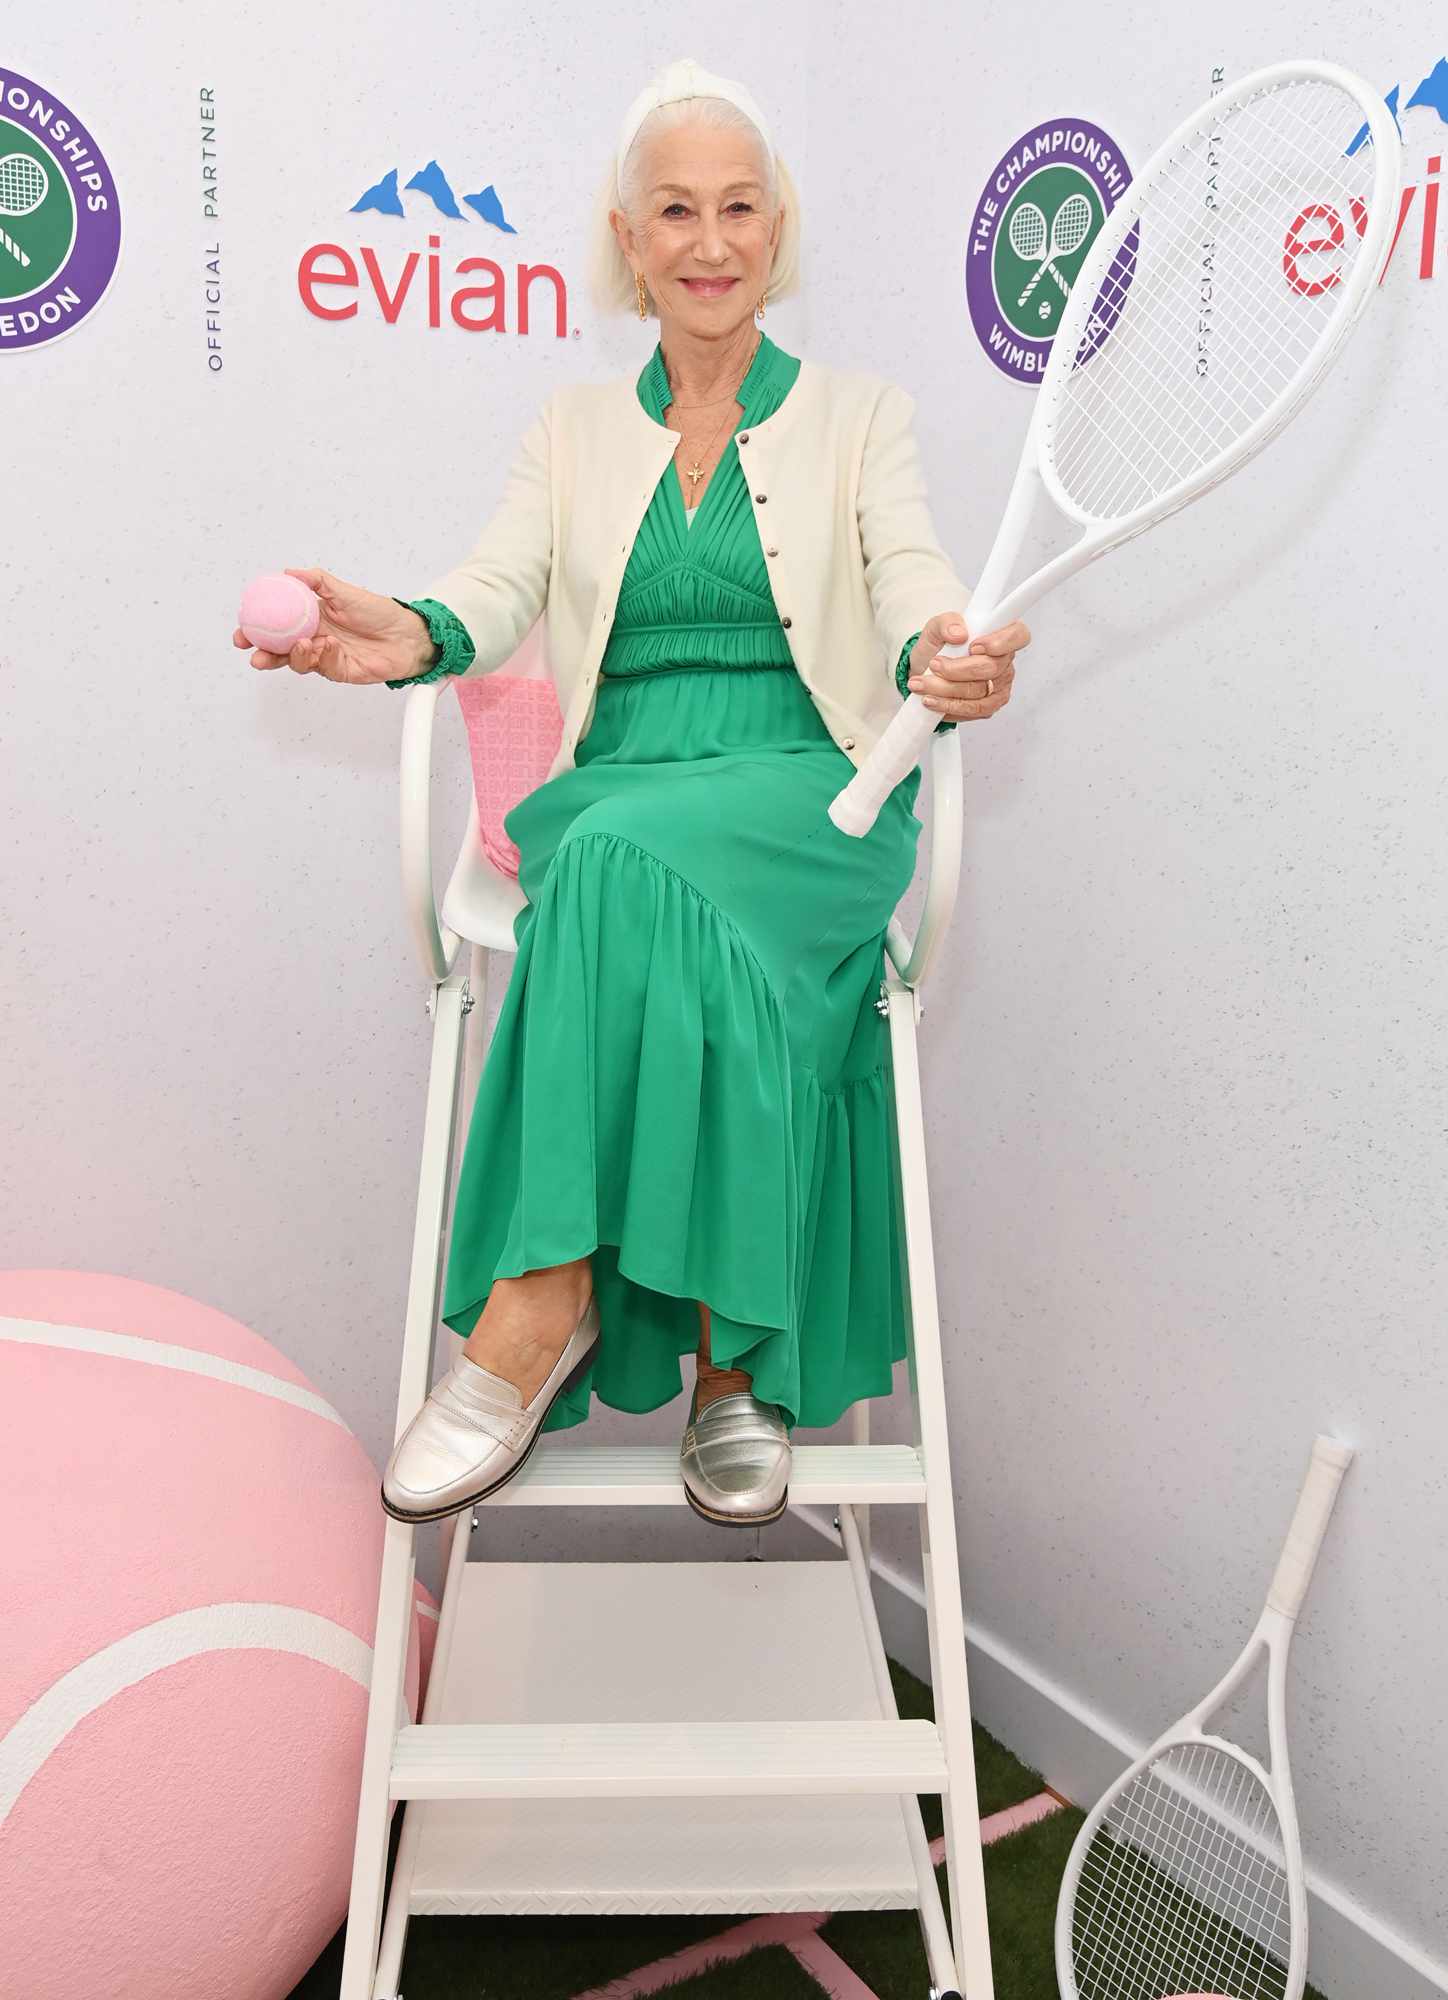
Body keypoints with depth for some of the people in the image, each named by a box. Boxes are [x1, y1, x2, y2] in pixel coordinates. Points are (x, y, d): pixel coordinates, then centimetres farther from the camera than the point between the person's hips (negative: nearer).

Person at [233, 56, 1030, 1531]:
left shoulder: (859, 414, 14)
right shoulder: (575, 428, 20)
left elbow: (912, 586, -4)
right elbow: (500, 589, 4)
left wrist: (953, 662, -30)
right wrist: (412, 635, -21)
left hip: (808, 796, -1)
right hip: (617, 804, 2)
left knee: (632, 863, -36)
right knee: (696, 939, -35)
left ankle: (538, 1309, -30)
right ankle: (734, 1366, -25)